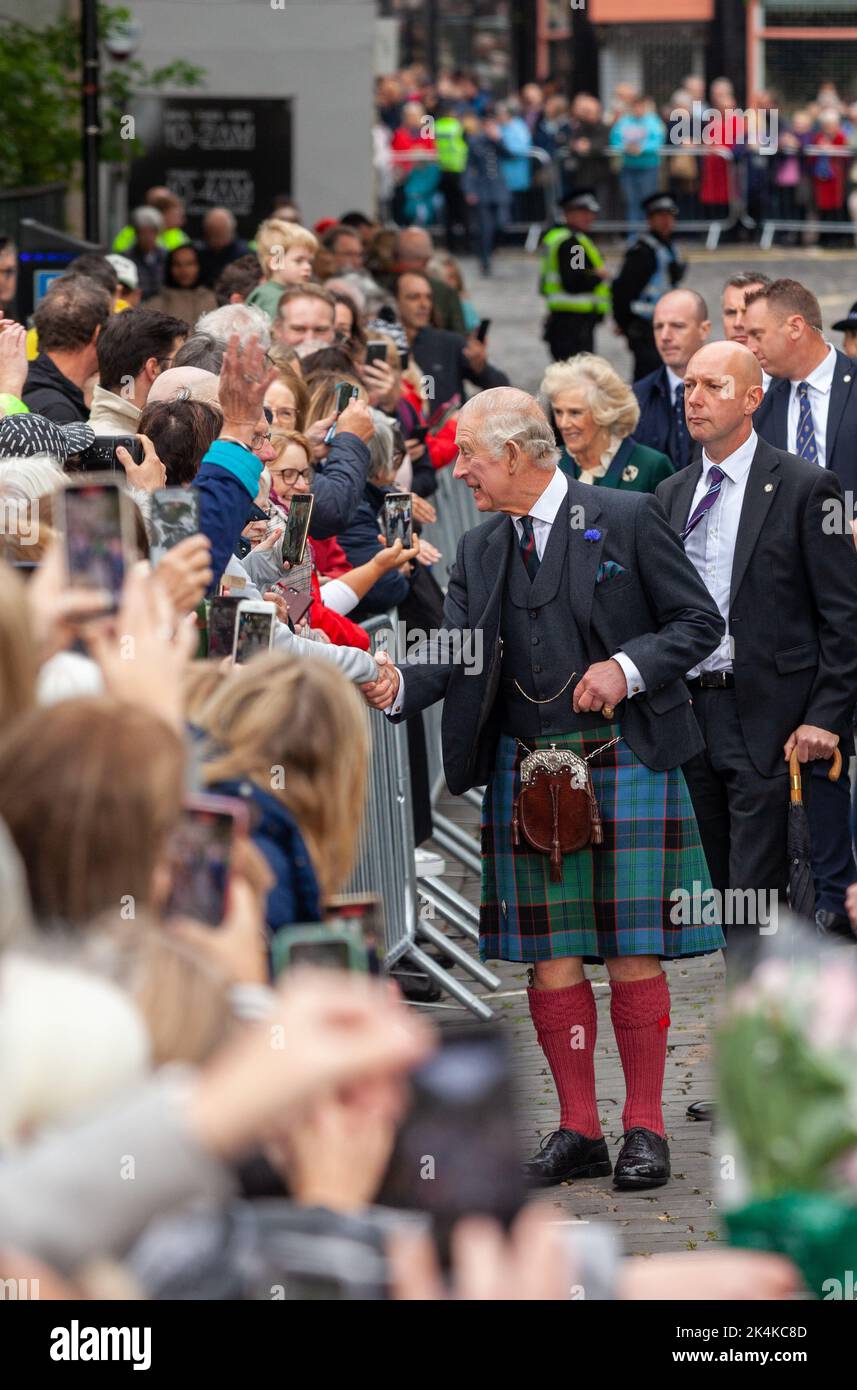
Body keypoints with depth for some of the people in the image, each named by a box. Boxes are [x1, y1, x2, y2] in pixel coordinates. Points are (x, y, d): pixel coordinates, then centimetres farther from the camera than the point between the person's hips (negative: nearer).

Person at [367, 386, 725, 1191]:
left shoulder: (626, 520, -2)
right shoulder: (480, 552, 11)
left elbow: (700, 622, 0)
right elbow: (453, 656, 1)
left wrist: (628, 667, -14)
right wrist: (396, 687, -19)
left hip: (624, 761, -4)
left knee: (631, 951, -2)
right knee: (548, 955, 4)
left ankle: (643, 1127, 8)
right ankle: (577, 1131, 13)